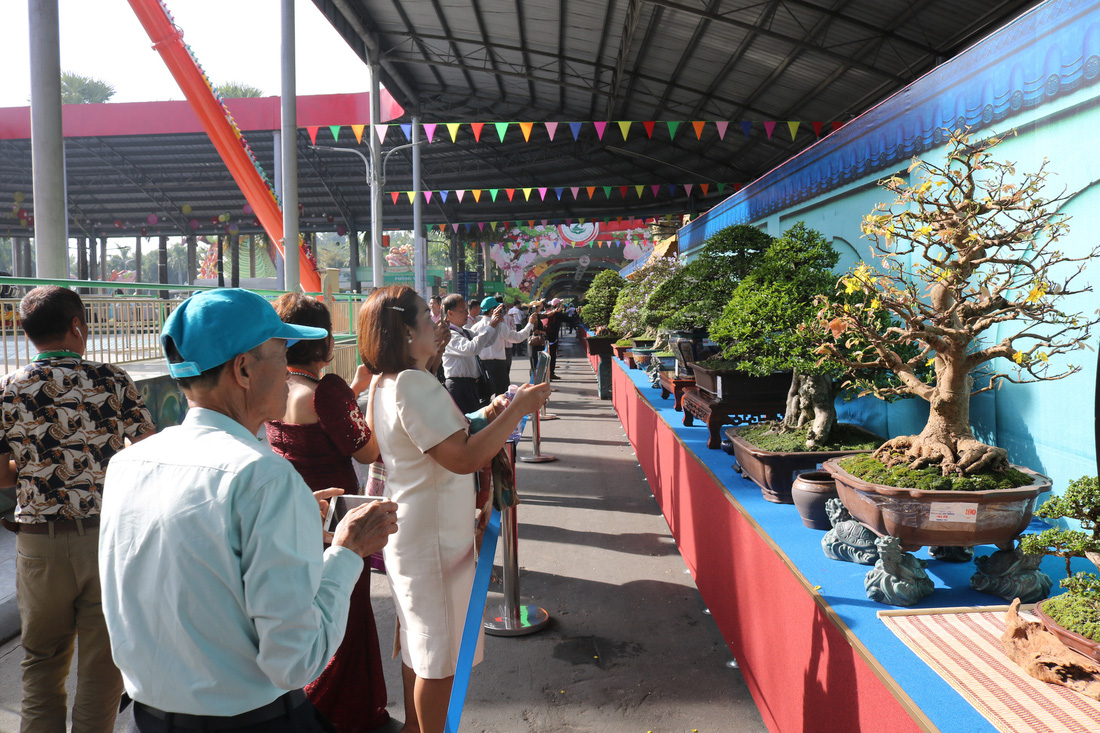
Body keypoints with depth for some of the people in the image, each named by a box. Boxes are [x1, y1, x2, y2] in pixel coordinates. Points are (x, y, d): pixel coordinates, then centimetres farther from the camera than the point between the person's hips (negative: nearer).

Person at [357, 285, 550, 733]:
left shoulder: (385, 383, 8)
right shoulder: (413, 384, -24)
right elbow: (463, 457, -30)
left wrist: (488, 416, 13)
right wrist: (518, 408, -23)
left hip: (409, 532, 10)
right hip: (433, 539, -10)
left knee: (418, 641, 24)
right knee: (439, 655, 6)